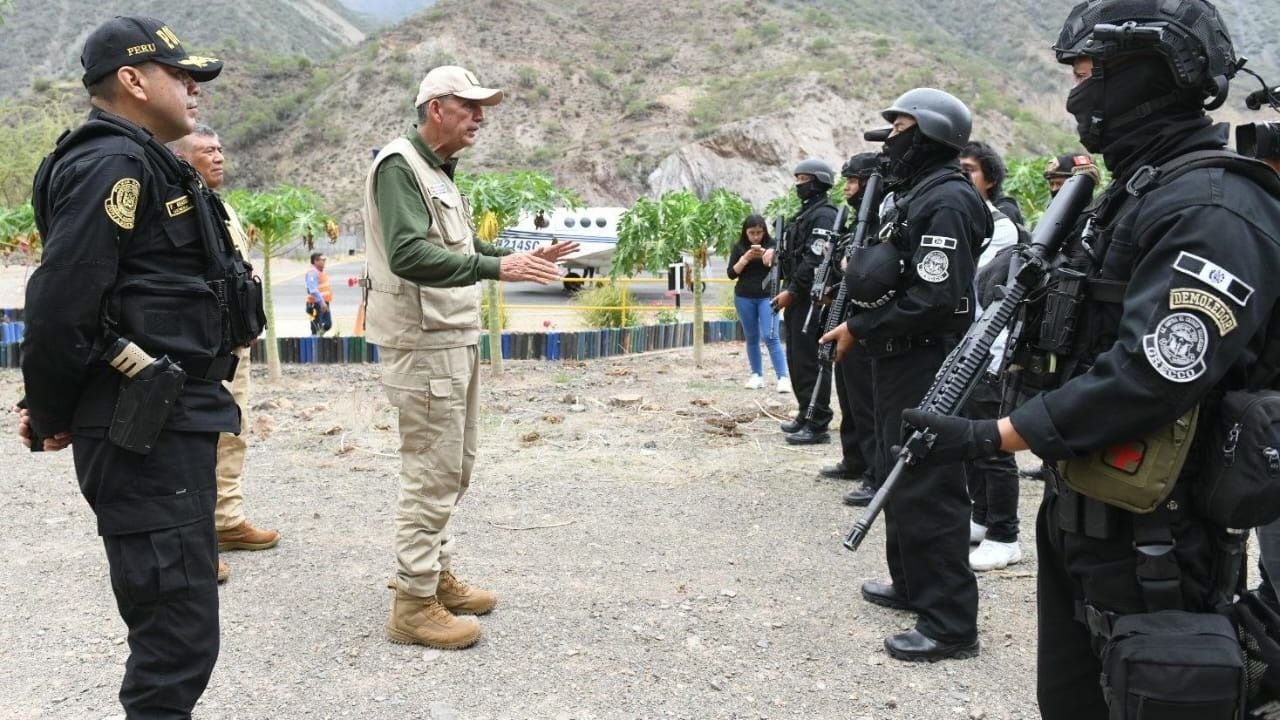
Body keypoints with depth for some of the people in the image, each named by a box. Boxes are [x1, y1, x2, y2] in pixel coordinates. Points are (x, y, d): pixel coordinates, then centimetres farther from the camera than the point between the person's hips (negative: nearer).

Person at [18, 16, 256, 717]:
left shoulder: (141, 162, 19)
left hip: (173, 424, 10)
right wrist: (50, 416, -7)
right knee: (178, 638, -6)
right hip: (147, 434, -10)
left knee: (175, 629, 18)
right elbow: (60, 303, -21)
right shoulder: (112, 163, -14)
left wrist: (54, 411, 16)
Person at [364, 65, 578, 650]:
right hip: (423, 344, -10)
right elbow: (410, 255, -26)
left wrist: (523, 256, 14)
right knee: (431, 473, -6)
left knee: (455, 467, 16)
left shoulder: (440, 172, 18)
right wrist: (495, 267, -31)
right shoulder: (398, 166, -13)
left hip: (457, 339, 10)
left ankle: (437, 574, 29)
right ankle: (414, 603, 3)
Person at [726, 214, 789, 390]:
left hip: (767, 296, -3)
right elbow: (731, 273, -1)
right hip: (744, 298, 3)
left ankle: (783, 377, -13)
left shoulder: (771, 245, -2)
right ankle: (757, 375, 13)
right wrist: (745, 258, -14)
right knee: (751, 338, 6)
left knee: (770, 336, -12)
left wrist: (768, 256, -22)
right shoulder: (739, 247, 3)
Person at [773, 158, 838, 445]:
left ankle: (818, 425, -6)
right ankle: (806, 414, 24)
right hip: (797, 298, 10)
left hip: (812, 299, -10)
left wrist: (791, 291, -19)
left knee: (809, 361, -10)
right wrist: (787, 289, 12)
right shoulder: (804, 213, 20)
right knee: (796, 359, 15)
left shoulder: (824, 215, -11)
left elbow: (815, 260, -21)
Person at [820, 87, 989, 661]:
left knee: (928, 490, -8)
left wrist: (860, 328, -17)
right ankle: (912, 585, 34)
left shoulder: (947, 201, -16)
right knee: (897, 476, 20)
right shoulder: (913, 195, 16)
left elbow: (934, 299, -24)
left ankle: (950, 624, -1)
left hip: (928, 366, -11)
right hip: (899, 361, 11)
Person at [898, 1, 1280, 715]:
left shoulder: (1213, 211, -21)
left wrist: (990, 436, -23)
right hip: (1078, 515, 9)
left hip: (1156, 541, -9)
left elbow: (1148, 379, -28)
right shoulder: (1134, 194, 11)